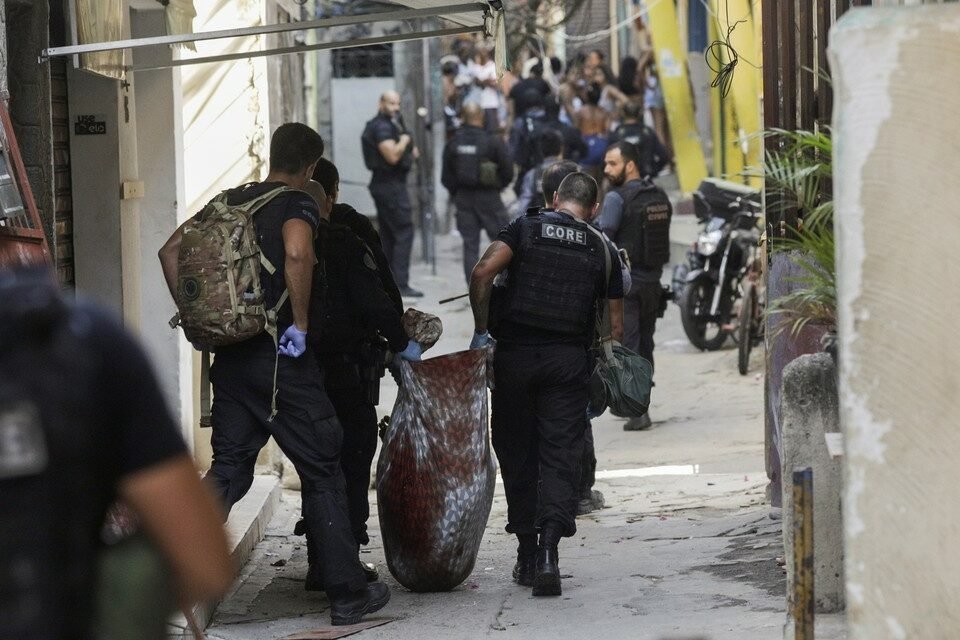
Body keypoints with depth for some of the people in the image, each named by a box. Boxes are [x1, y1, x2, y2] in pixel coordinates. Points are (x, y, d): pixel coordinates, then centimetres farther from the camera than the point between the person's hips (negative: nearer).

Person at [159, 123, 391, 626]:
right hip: (282, 358, -6)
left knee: (228, 470, 11)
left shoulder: (230, 202, 12)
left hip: (231, 357, 6)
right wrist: (301, 322, -19)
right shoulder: (298, 206, -8)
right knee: (322, 474, 4)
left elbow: (170, 251, 12)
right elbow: (296, 253, -29)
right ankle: (348, 594, 10)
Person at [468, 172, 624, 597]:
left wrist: (481, 330, -3)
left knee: (517, 453, 11)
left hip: (515, 354, 0)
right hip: (569, 360, 0)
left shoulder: (525, 228, 4)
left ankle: (526, 553, 15)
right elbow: (615, 326, 9)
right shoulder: (601, 248, 9)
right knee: (560, 457, 0)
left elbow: (483, 272, -13)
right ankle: (548, 551, -18)